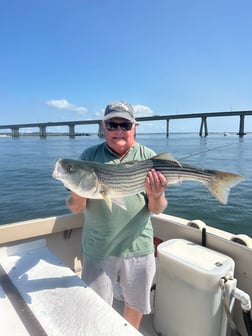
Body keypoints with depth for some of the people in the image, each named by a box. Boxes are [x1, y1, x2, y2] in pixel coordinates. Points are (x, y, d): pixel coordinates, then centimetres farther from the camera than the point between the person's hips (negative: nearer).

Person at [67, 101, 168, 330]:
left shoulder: (149, 158, -5)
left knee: (136, 305, 22)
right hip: (97, 249, 0)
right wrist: (78, 194, -28)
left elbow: (157, 210, -6)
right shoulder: (89, 156, -5)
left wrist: (156, 195, -29)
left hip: (138, 247, 1)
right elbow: (75, 209, -6)